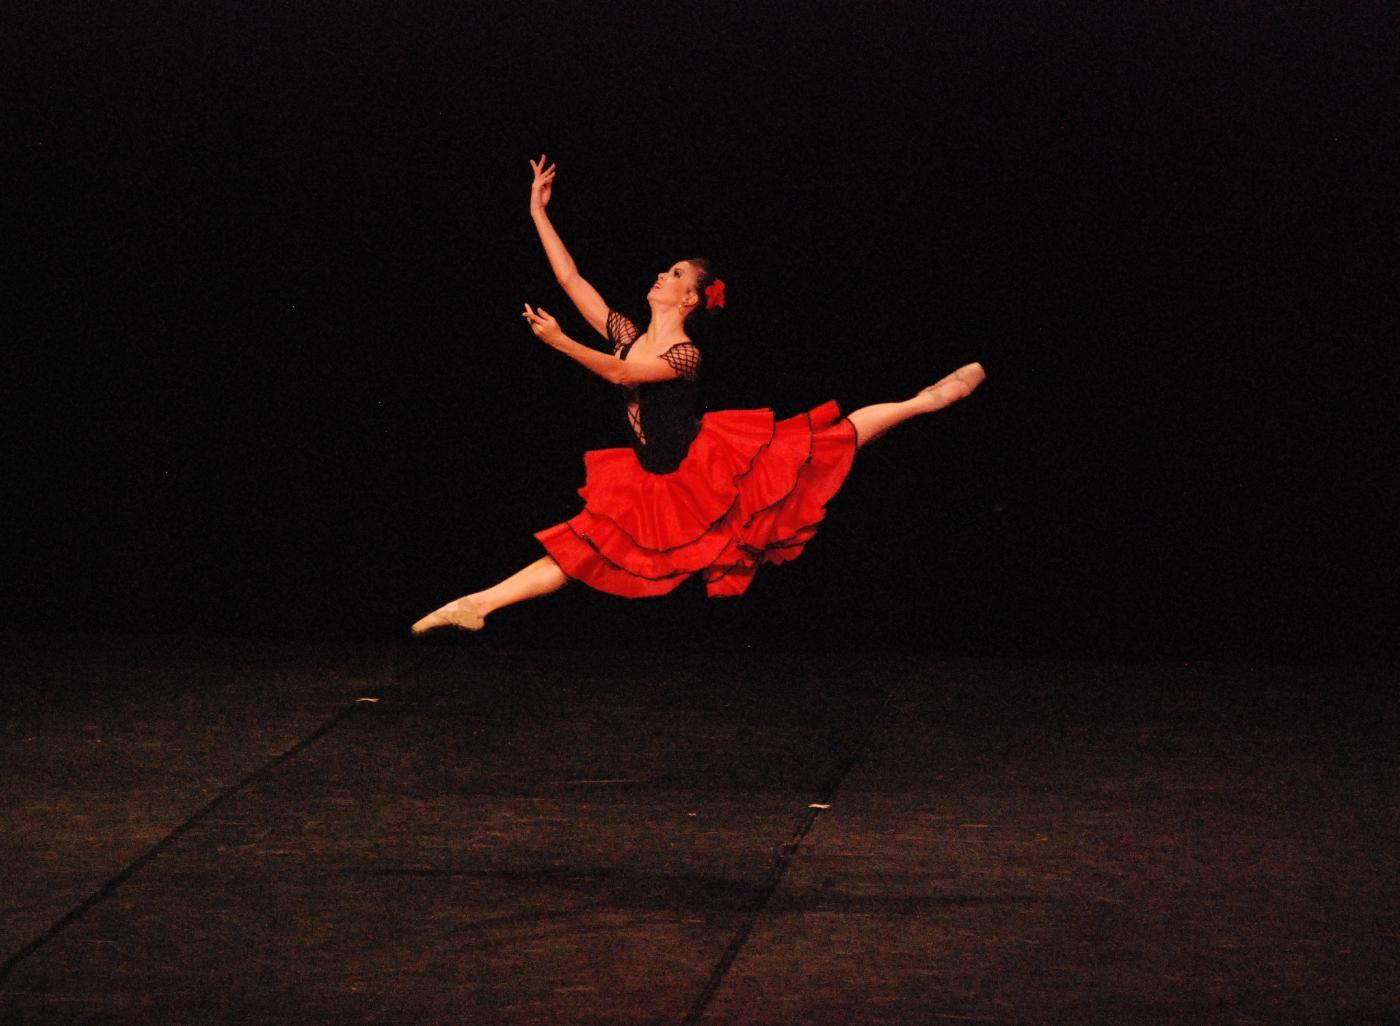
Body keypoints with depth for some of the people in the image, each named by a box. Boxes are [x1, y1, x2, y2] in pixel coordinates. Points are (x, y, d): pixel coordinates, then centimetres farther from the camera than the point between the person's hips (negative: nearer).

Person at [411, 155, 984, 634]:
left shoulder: (685, 355, -15)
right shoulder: (625, 334, 5)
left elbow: (619, 374, -26)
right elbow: (570, 279, 5)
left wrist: (559, 341, -30)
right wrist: (539, 214, 2)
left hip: (710, 464, -5)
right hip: (660, 485, 5)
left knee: (827, 442, -4)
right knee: (582, 547, 3)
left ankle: (921, 403, 6)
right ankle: (478, 605, 0)